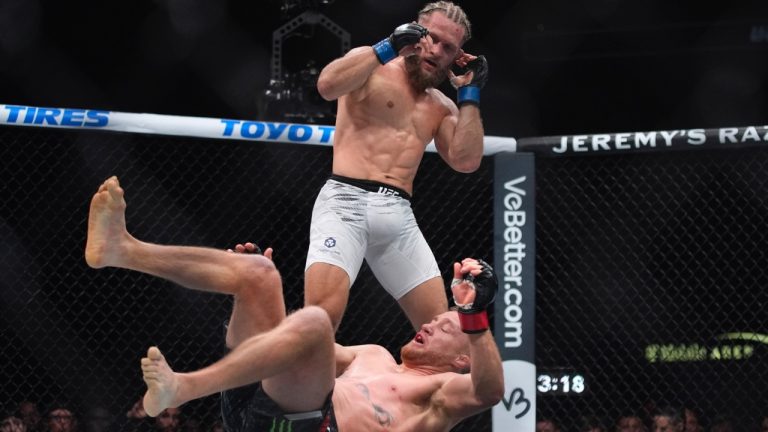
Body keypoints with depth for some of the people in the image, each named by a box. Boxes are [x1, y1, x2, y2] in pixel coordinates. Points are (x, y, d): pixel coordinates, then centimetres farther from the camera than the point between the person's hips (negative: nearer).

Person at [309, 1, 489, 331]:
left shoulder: (442, 108, 21)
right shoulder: (372, 68, 5)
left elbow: (466, 161, 6)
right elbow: (327, 85, -16)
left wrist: (470, 93, 9)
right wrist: (388, 48, -15)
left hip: (399, 216, 6)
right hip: (347, 201, -6)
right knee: (321, 316, -25)